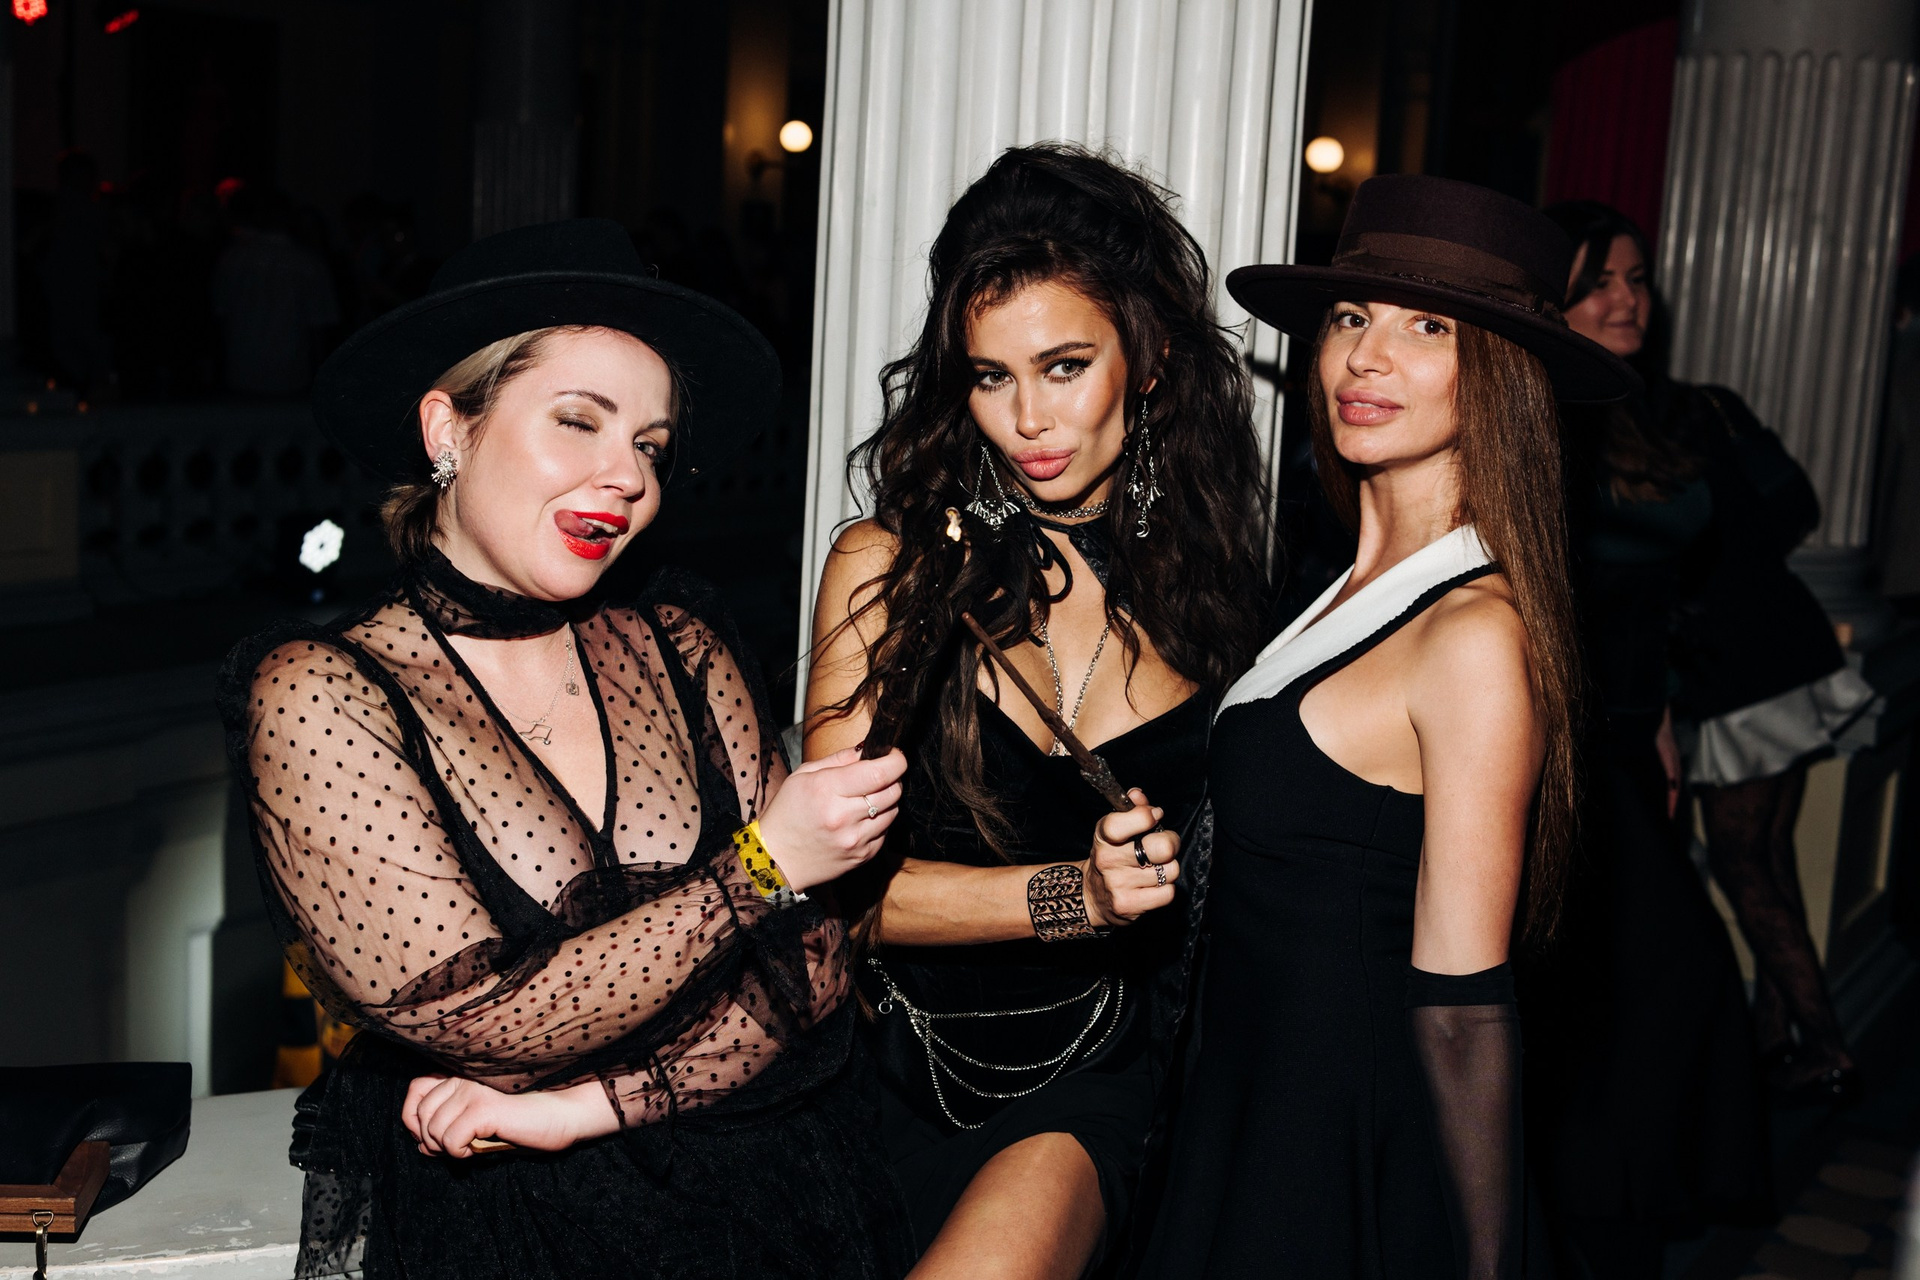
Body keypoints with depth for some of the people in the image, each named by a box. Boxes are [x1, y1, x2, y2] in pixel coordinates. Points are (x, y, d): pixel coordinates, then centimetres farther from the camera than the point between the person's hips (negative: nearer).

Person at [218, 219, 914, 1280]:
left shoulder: (679, 646, 5)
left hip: (768, 1192, 5)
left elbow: (811, 975, 1)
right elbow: (487, 1023, -12)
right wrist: (760, 869, -10)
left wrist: (582, 1104, -11)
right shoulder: (315, 693, -6)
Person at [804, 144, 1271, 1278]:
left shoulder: (1213, 584, -1)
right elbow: (842, 880, -10)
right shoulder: (888, 566, -6)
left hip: (1100, 1077, 0)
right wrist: (1072, 896, -19)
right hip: (907, 1062, 0)